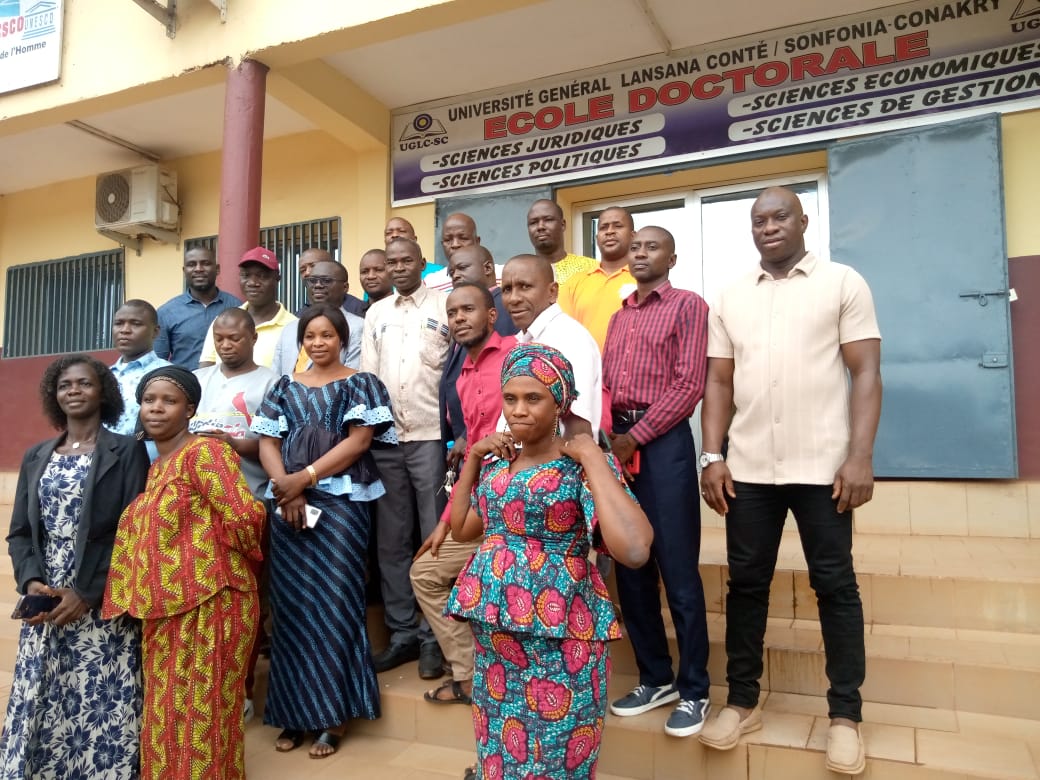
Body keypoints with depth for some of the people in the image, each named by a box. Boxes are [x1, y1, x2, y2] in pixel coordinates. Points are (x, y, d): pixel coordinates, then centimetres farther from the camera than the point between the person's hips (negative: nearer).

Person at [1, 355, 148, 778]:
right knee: (38, 708, 7)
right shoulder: (36, 457, 14)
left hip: (104, 609, -4)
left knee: (101, 711, -2)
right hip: (46, 606, 4)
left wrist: (87, 593, -13)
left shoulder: (127, 451, -1)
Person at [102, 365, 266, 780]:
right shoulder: (156, 467, 15)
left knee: (203, 719, 3)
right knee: (168, 717, 18)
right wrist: (145, 598, 16)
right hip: (164, 610, 9)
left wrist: (233, 555, -6)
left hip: (209, 604, -9)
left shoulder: (203, 452, -13)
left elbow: (245, 516, -23)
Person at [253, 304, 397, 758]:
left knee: (333, 604, -2)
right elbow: (267, 443, 7)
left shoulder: (360, 384, 4)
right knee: (292, 605, 6)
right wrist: (287, 489, -11)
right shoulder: (285, 388, 14)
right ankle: (294, 711, 17)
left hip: (341, 504, -3)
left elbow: (358, 440, -7)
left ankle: (334, 713, 8)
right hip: (289, 506, 4)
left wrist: (305, 477, -13)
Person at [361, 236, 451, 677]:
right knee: (391, 539, 9)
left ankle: (434, 635, 11)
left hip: (432, 434, -4)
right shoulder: (376, 313, 16)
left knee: (435, 537, 1)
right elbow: (366, 373, 13)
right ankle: (402, 632, 20)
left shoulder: (445, 305, 2)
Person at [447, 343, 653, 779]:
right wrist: (473, 458, 7)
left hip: (559, 636, -5)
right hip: (493, 631, 6)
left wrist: (592, 457, -24)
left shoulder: (583, 466, -14)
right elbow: (461, 529, 17)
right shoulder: (496, 465, 6)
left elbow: (634, 550, -29)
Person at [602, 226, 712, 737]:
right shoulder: (618, 316, 19)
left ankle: (694, 689, 13)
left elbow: (689, 383, -10)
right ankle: (655, 678, 24)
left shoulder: (689, 305, 0)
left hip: (663, 441, -6)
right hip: (617, 443, 6)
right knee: (630, 567, 10)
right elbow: (603, 383, 15)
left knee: (677, 570, -2)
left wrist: (636, 437, -12)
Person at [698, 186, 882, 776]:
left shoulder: (843, 283, 2)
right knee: (746, 584, 9)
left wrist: (860, 456, -12)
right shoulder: (731, 299, 12)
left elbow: (866, 373, -3)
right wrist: (713, 456, 0)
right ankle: (743, 702, 23)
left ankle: (846, 715, 20)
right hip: (748, 468, 3)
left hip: (823, 466, -3)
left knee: (835, 586, 6)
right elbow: (719, 383, 10)